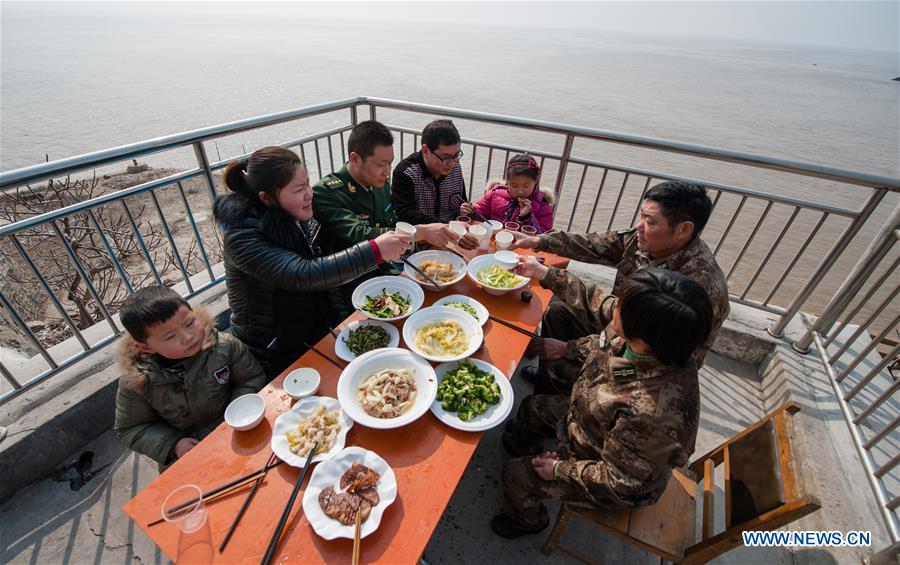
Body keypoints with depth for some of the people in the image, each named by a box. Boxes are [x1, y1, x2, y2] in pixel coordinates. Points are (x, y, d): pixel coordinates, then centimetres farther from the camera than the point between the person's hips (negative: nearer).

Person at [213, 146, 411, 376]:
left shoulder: (300, 221, -1)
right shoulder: (243, 238, -20)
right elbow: (304, 276, -34)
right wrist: (375, 250, -37)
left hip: (318, 334, 6)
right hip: (275, 356, -5)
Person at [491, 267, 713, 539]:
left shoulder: (651, 412, -47)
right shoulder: (659, 342, -25)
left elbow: (620, 483, -30)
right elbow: (599, 302, -9)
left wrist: (560, 470, -16)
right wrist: (547, 273, -2)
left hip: (617, 486, -6)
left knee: (516, 474, 4)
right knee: (533, 406, 20)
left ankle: (525, 521, 41)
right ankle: (520, 446, 57)